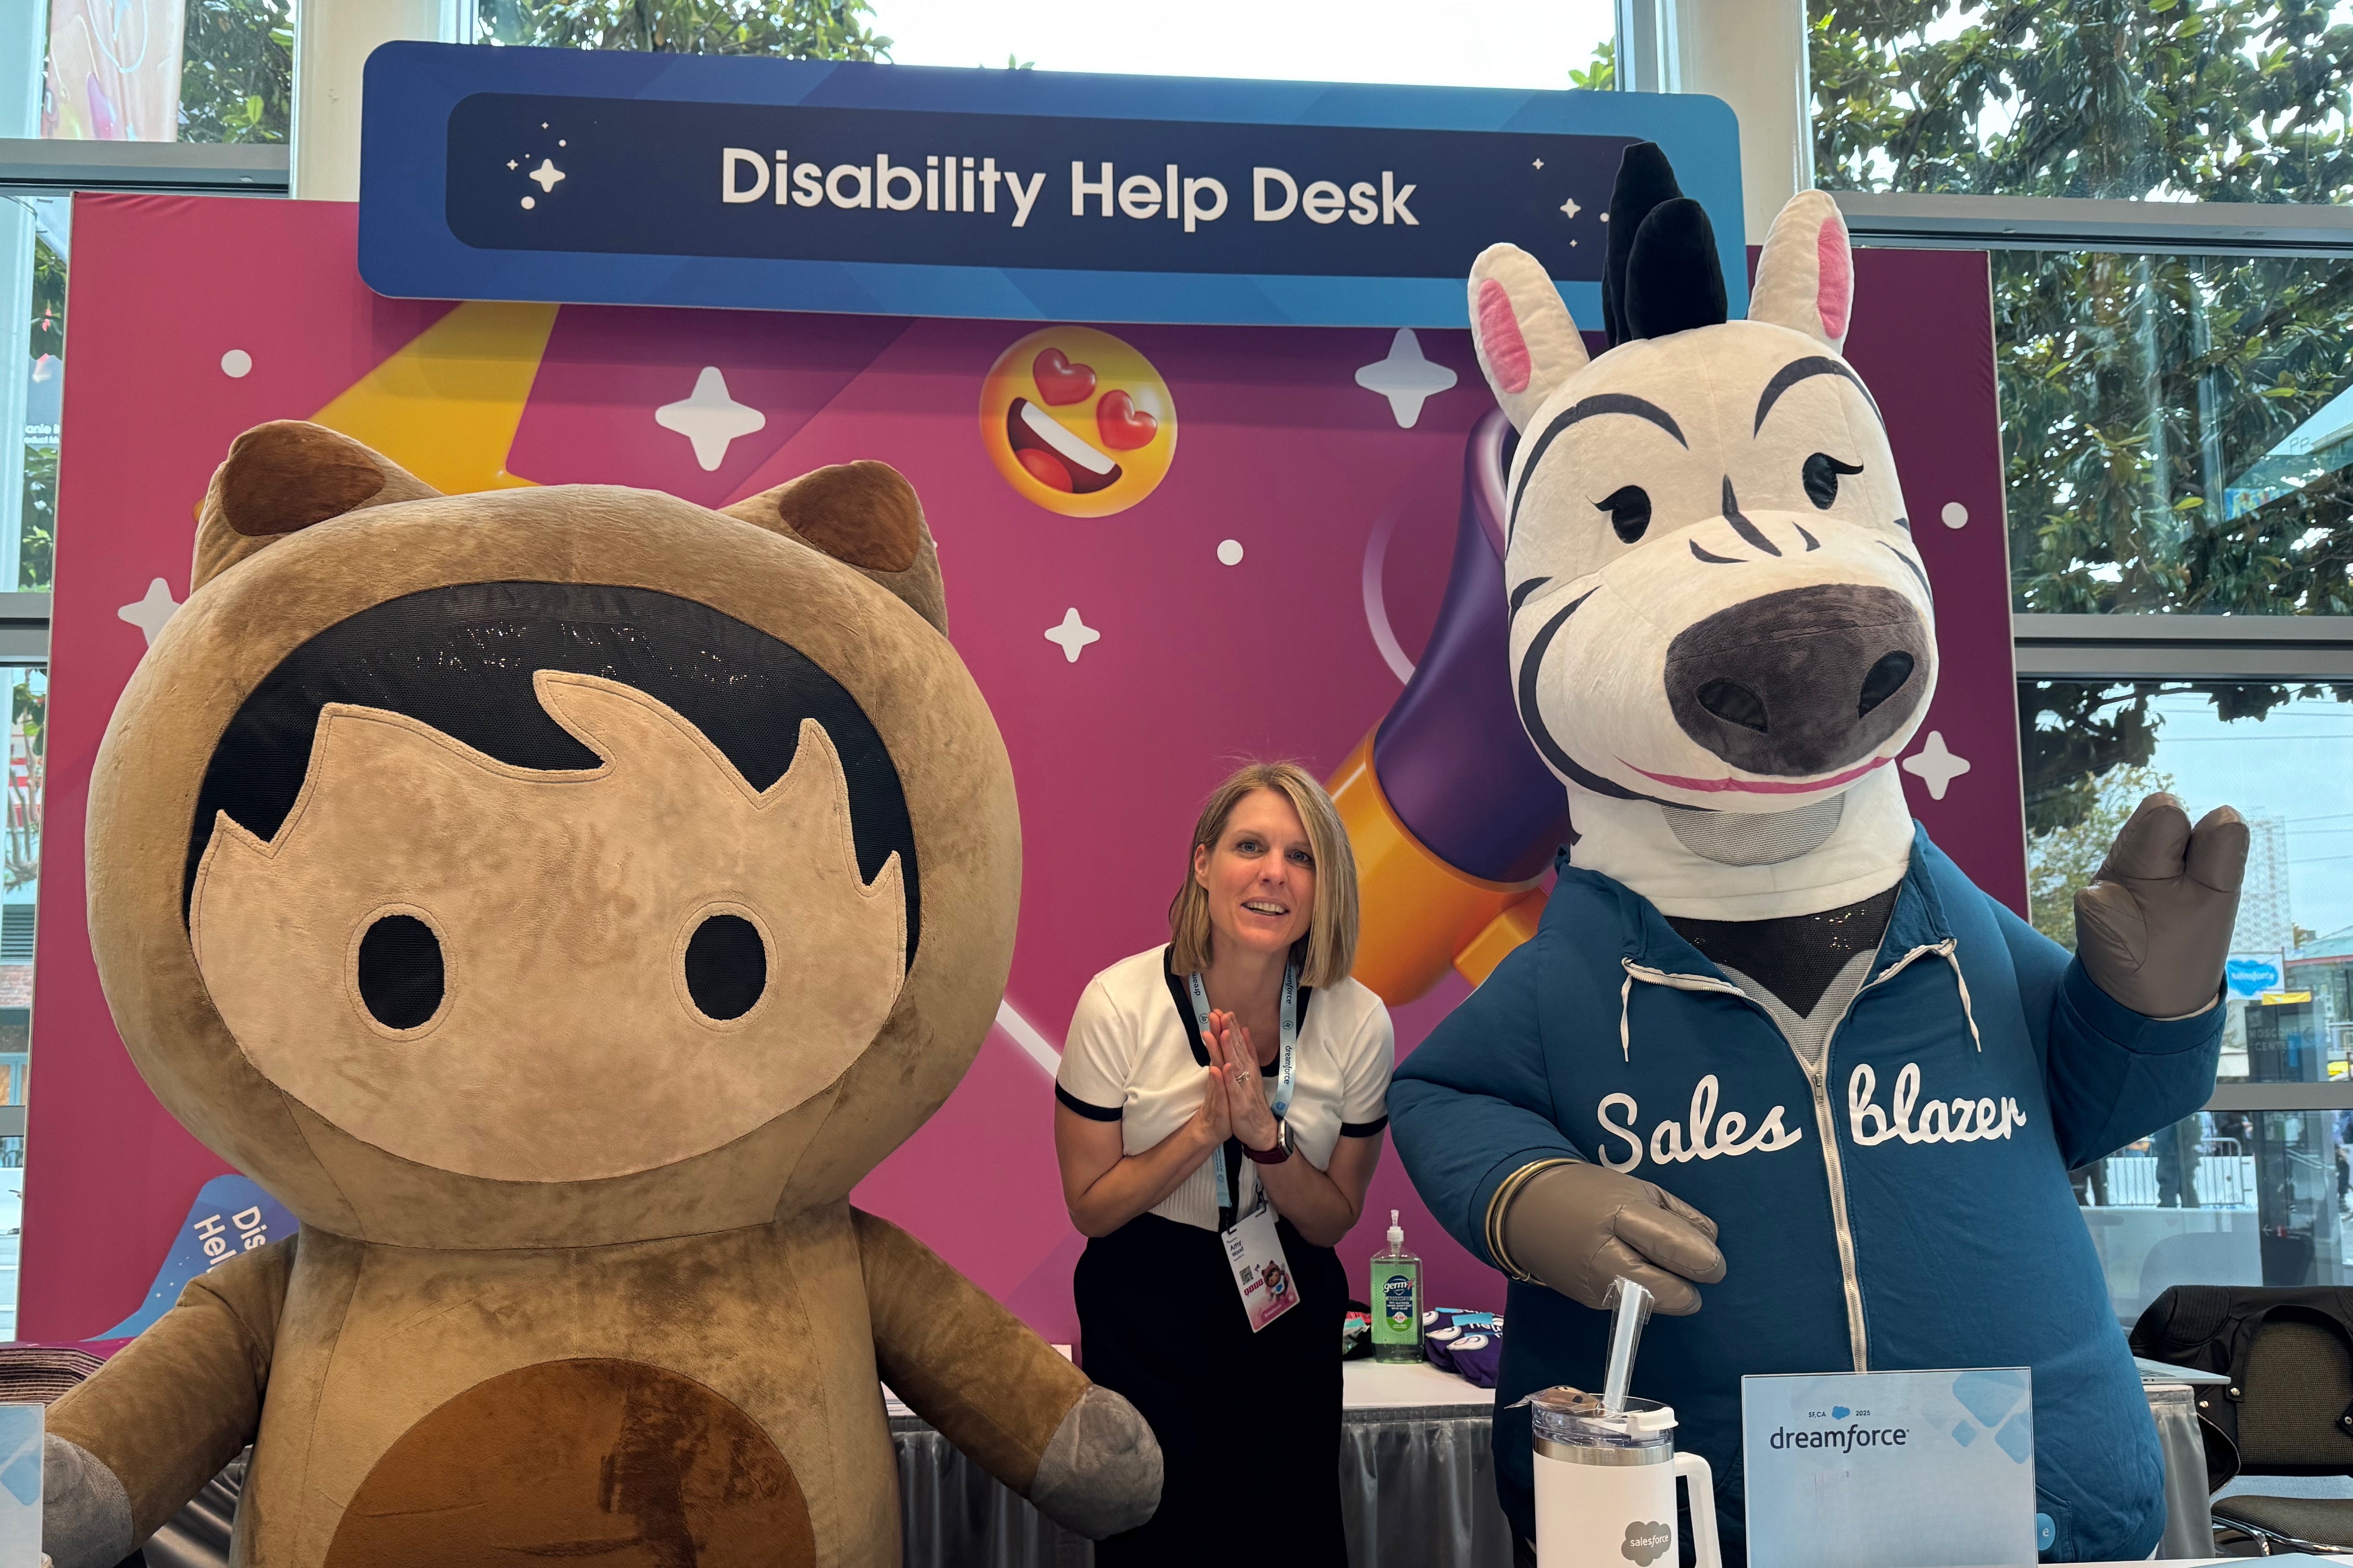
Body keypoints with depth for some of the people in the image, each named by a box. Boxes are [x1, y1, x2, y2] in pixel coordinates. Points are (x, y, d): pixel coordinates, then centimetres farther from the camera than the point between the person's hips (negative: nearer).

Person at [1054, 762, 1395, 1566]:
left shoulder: (1360, 1022, -13)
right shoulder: (1120, 1003, -18)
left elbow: (1332, 1221, -4)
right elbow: (1091, 1209, -11)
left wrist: (1266, 1136, -24)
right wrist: (1207, 1128, -26)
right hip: (1145, 1316, -1)